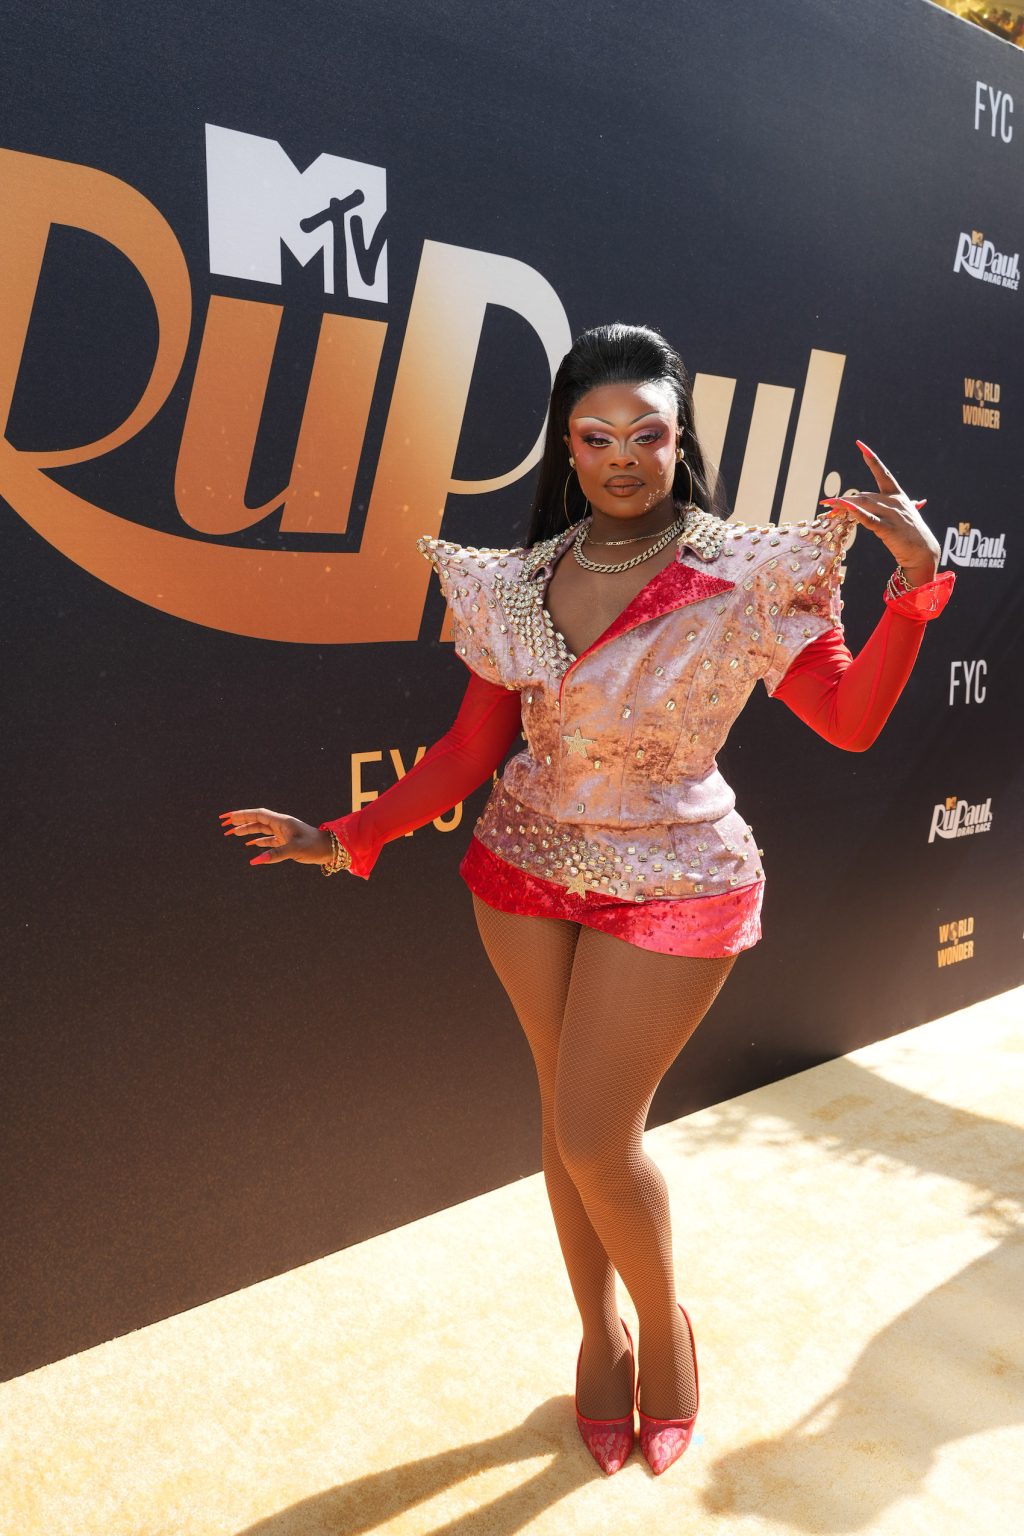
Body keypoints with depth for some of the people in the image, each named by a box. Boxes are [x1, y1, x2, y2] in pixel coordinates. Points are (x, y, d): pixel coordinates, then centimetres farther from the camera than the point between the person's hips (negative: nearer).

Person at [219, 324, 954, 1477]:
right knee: (565, 1111, 13)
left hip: (669, 884, -3)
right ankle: (600, 1329, 38)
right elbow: (471, 748, 4)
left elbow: (849, 721, -11)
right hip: (528, 871, 4)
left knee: (596, 1135, -4)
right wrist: (346, 837, -1)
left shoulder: (748, 574, -10)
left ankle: (664, 1324, 29)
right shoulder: (519, 585, 0)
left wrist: (914, 588, -23)